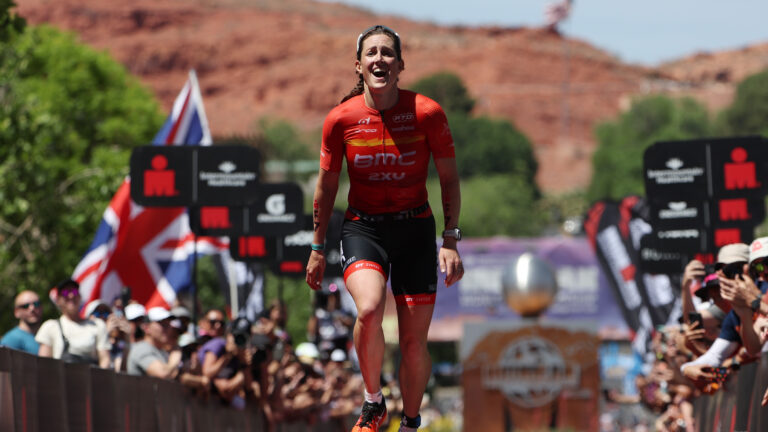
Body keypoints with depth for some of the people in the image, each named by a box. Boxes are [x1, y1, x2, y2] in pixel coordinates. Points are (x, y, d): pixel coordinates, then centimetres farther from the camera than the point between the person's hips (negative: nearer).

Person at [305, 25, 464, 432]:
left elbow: (449, 179, 1)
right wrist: (318, 249, 9)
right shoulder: (341, 119, -5)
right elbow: (326, 185, 7)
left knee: (414, 341, 0)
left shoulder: (426, 112, -7)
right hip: (362, 227, 0)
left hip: (415, 230, 0)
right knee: (369, 310, -29)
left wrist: (450, 242, -6)